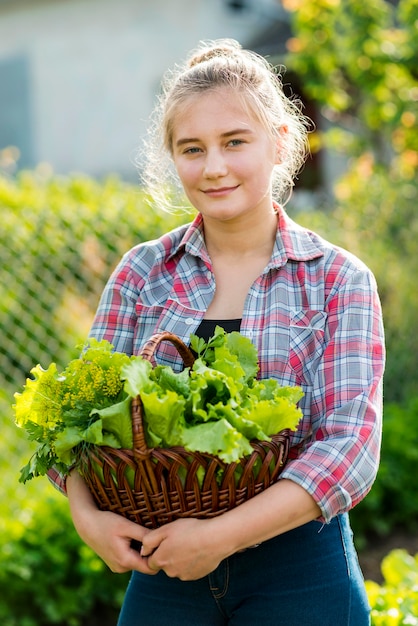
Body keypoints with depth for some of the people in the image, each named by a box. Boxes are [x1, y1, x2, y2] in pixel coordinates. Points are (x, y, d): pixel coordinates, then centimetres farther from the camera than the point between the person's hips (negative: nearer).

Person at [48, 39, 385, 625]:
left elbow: (351, 444, -13)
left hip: (300, 573, -2)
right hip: (164, 569, 2)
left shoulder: (339, 280, -4)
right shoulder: (143, 273, 3)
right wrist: (88, 515, -18)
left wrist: (221, 534, -21)